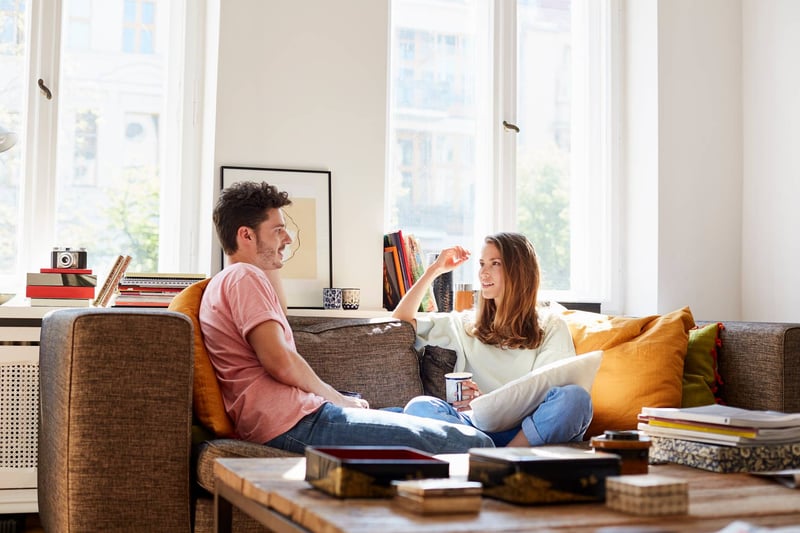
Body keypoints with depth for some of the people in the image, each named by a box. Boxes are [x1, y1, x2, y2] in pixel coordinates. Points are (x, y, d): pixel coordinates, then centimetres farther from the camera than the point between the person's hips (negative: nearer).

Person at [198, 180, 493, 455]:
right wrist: (336, 397, -5)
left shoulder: (225, 282, 25)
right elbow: (279, 360, -20)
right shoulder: (243, 277, -8)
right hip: (295, 422, -12)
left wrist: (271, 263, 35)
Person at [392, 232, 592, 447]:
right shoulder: (466, 324, 26)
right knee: (419, 406, -29)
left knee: (575, 398, -33)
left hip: (529, 427, -2)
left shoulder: (551, 326, 14)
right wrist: (434, 270, 24)